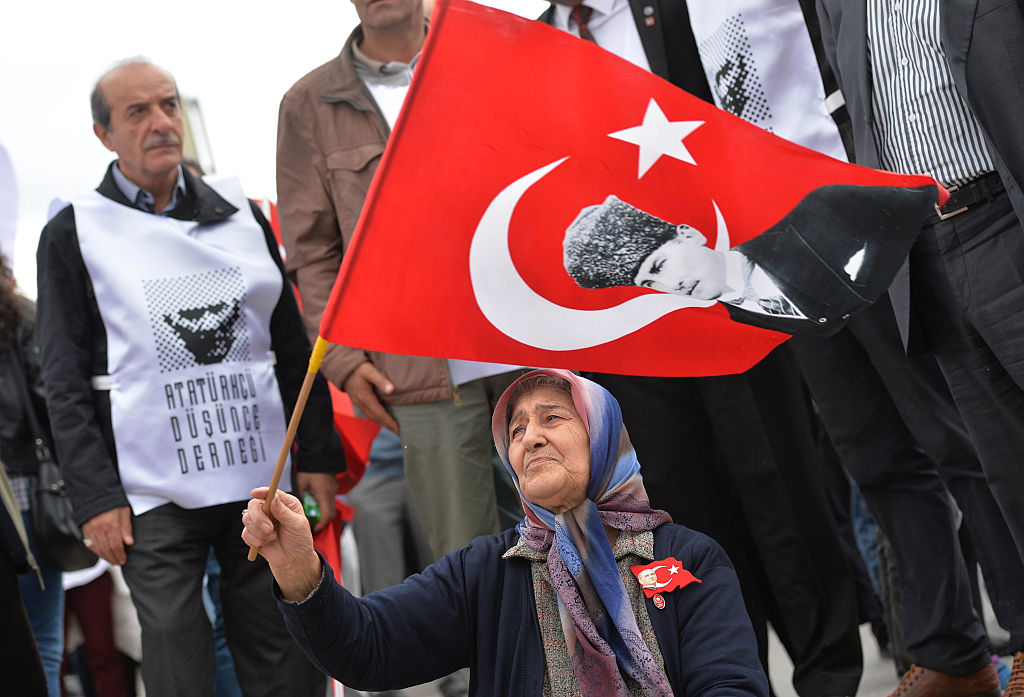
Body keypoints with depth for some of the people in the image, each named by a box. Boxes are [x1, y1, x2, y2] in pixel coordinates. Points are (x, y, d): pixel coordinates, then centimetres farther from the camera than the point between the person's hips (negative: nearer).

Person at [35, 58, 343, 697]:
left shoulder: (240, 215, 13)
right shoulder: (74, 234, 4)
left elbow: (294, 346, 15)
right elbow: (66, 382, 1)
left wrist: (318, 456, 9)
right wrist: (95, 498, -7)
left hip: (263, 479, 3)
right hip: (155, 497, -3)